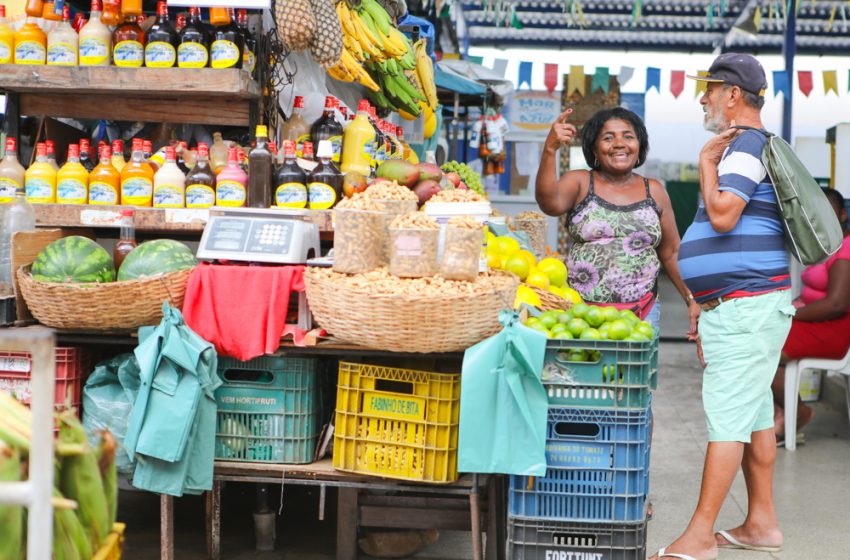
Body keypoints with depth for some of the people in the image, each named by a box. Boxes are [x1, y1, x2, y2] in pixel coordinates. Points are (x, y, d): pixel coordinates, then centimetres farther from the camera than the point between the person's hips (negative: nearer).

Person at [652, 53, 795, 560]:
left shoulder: (745, 147, -12)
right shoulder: (752, 146, 21)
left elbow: (722, 216, -25)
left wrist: (707, 162, -10)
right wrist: (708, 312, 26)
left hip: (746, 307, -11)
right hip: (745, 305, 11)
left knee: (727, 414, -11)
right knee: (754, 412, 13)